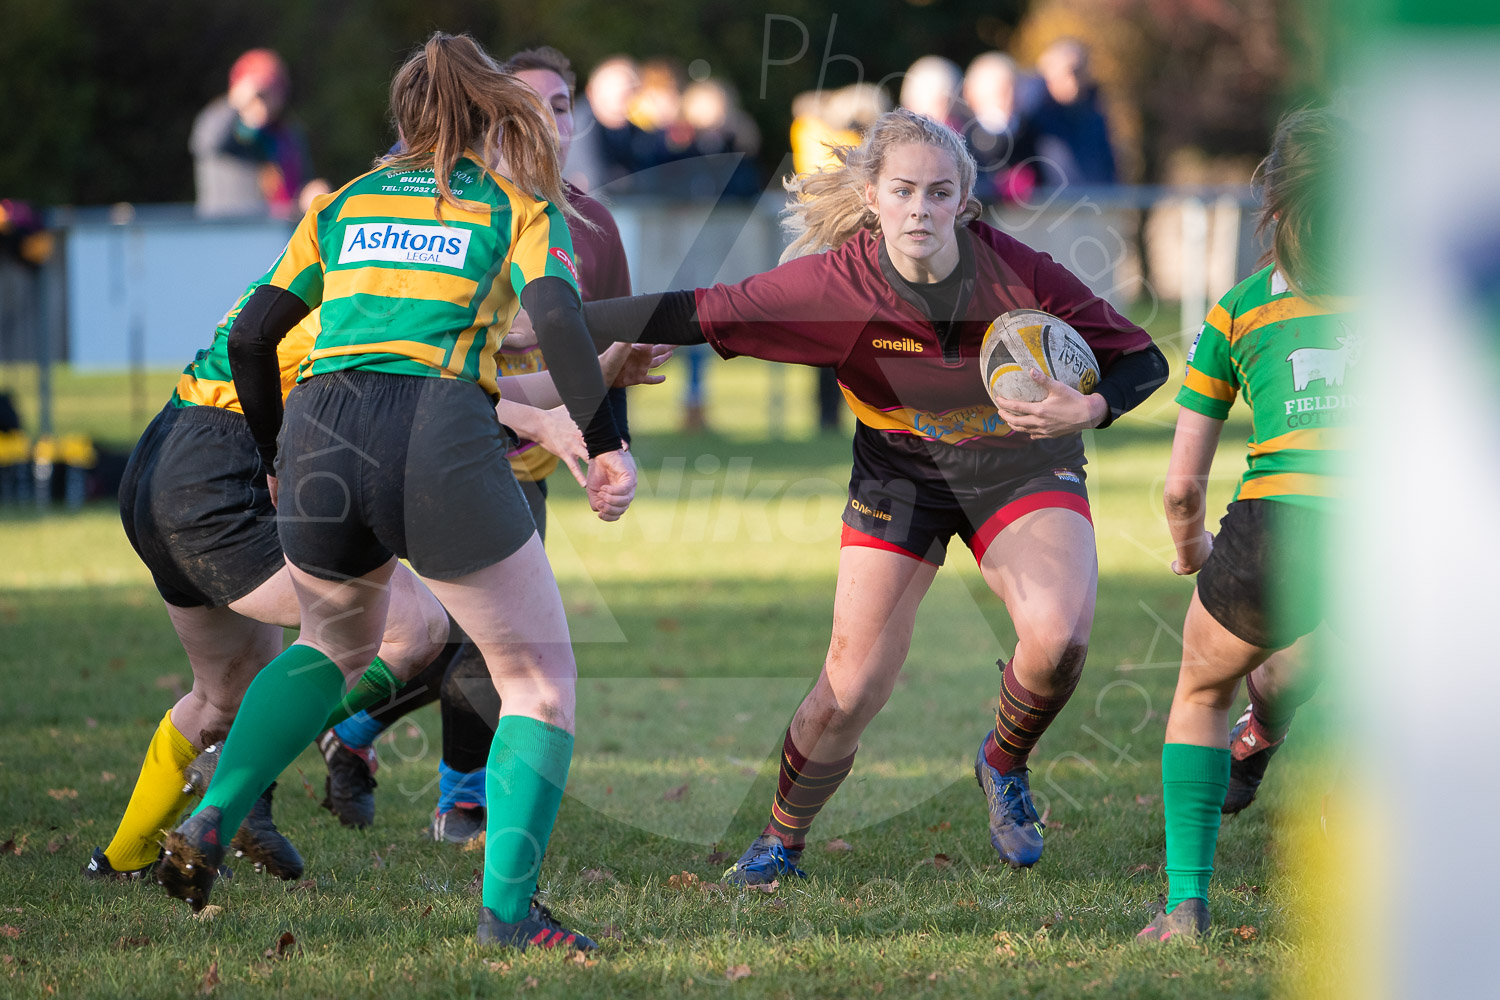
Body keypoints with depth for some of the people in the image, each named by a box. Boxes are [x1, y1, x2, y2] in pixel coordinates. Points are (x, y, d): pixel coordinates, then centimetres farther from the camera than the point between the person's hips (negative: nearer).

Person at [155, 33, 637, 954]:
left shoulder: (344, 204, 24)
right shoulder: (521, 207, 14)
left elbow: (250, 337, 21)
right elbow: (556, 318, -6)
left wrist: (276, 457, 33)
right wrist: (606, 445, -7)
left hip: (319, 432, 4)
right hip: (443, 444, -4)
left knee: (334, 643, 31)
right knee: (540, 677, 10)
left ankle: (209, 821, 14)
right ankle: (507, 907, -2)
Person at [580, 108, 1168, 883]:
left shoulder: (1020, 275, -25)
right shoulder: (838, 284, -24)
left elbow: (1143, 361, -15)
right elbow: (694, 315, -22)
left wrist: (1087, 408, -36)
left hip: (1024, 464, 0)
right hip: (901, 472, 0)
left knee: (1057, 636, -26)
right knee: (851, 688, -6)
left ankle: (1004, 766, 7)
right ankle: (782, 840, 21)